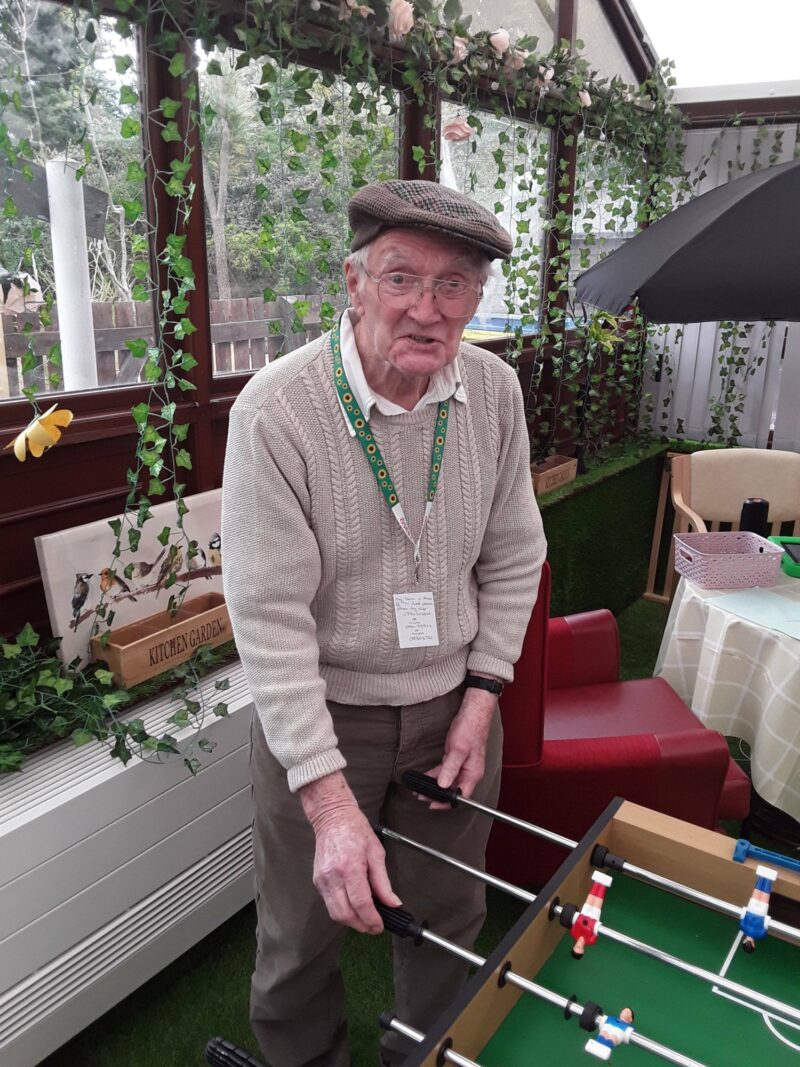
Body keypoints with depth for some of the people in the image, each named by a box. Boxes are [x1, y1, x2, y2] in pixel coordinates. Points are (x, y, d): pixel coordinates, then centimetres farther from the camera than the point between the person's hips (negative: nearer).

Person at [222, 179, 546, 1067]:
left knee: (448, 920, 23)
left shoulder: (495, 392, -7)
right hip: (316, 710, -3)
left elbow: (512, 559, 2)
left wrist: (481, 696, -3)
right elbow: (269, 617, -23)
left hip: (454, 703, 4)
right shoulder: (274, 411, -22)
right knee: (302, 936, 17)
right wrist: (332, 804, -25)